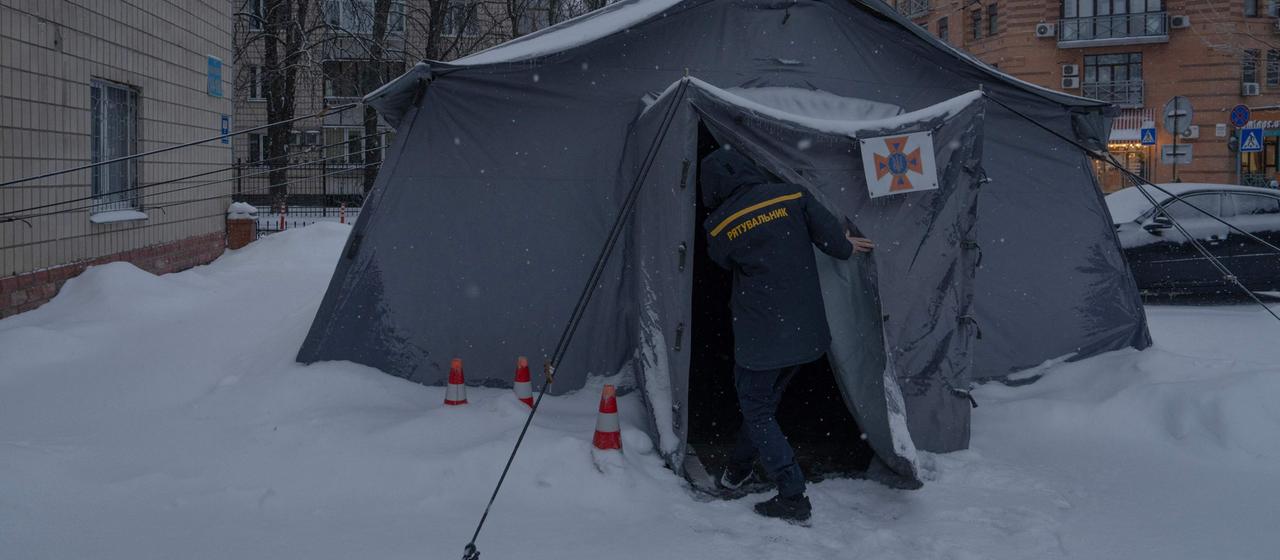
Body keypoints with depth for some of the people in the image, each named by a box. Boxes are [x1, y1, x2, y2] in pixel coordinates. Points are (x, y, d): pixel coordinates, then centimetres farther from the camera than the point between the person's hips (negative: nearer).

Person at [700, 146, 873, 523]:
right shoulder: (791, 195, -5)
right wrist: (847, 246, 18)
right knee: (766, 402, 21)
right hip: (807, 333, 4)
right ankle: (737, 472, 36)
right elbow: (836, 242, -6)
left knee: (757, 410, 10)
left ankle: (793, 496, 5)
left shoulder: (719, 227, -8)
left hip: (760, 338, -4)